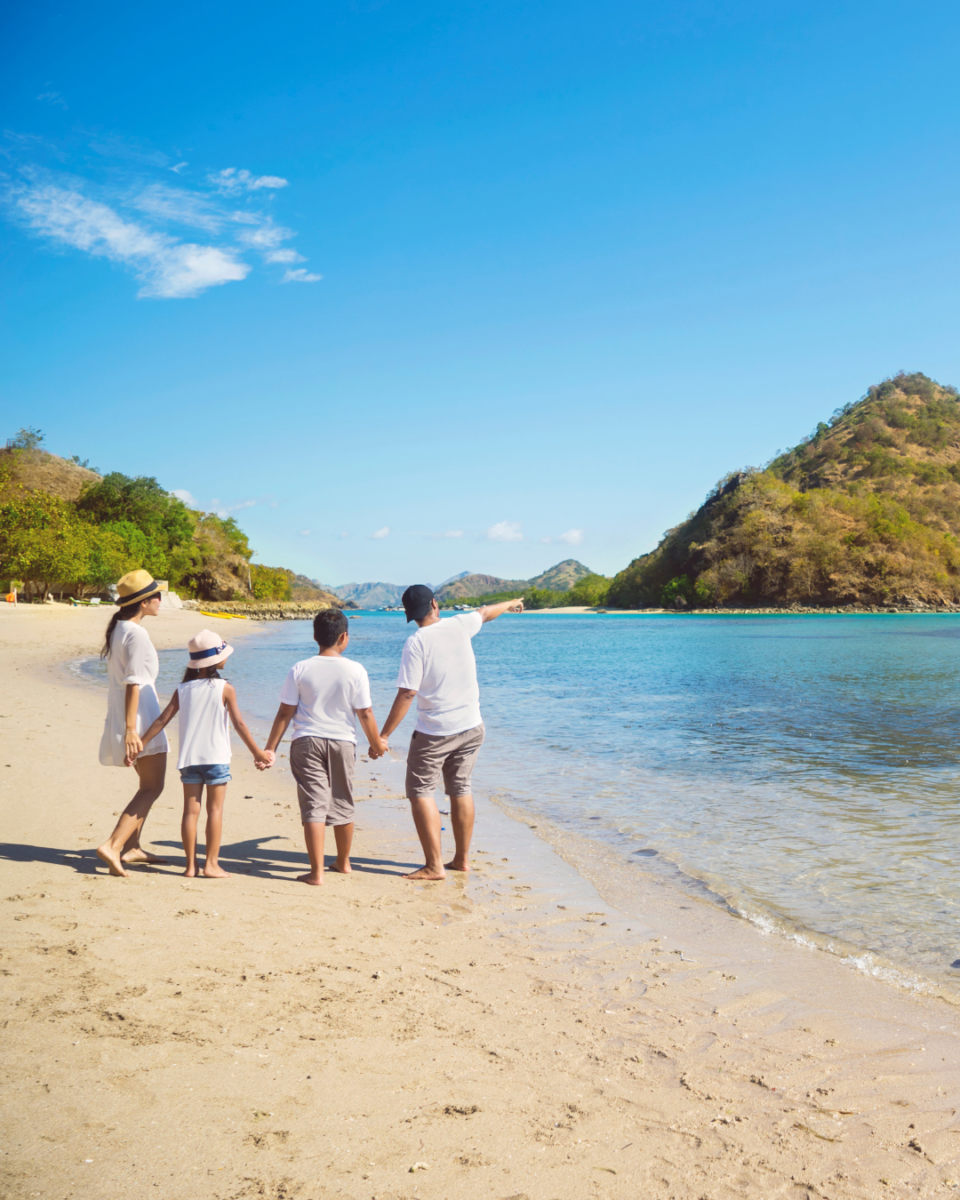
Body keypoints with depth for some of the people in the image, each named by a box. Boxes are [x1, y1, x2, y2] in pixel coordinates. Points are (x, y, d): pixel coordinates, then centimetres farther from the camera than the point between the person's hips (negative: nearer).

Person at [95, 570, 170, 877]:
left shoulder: (118, 629, 12)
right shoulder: (137, 634, -17)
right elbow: (133, 684, -22)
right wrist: (130, 730, -23)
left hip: (122, 717, 10)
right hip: (140, 720, -10)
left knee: (148, 784, 19)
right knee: (152, 787, -5)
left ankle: (131, 847, 23)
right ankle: (112, 846, -13)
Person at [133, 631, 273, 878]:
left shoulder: (183, 689, 5)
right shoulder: (225, 688, -6)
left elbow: (161, 721, 2)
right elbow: (239, 724, -5)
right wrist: (257, 752, 3)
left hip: (188, 758, 4)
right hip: (216, 757, -4)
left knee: (191, 811, 6)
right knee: (215, 809, 3)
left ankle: (191, 865, 9)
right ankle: (211, 863, 4)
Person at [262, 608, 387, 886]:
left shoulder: (300, 670, -5)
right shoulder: (355, 670, -6)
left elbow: (285, 713, -4)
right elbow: (365, 714, -3)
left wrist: (269, 748, 2)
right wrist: (377, 744, 11)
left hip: (307, 742, -1)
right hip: (342, 742, 1)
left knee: (313, 806, 0)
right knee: (342, 804, 16)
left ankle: (316, 872, -3)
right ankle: (343, 862, 33)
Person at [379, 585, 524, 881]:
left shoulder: (416, 642, -14)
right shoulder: (459, 625, 1)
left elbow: (407, 693, -18)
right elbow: (486, 612, 24)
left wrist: (383, 735, -14)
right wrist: (511, 604, 44)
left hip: (434, 732, -6)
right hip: (471, 727, 6)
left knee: (420, 792, 2)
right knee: (461, 790, 15)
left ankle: (434, 865, -2)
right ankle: (462, 859, 23)